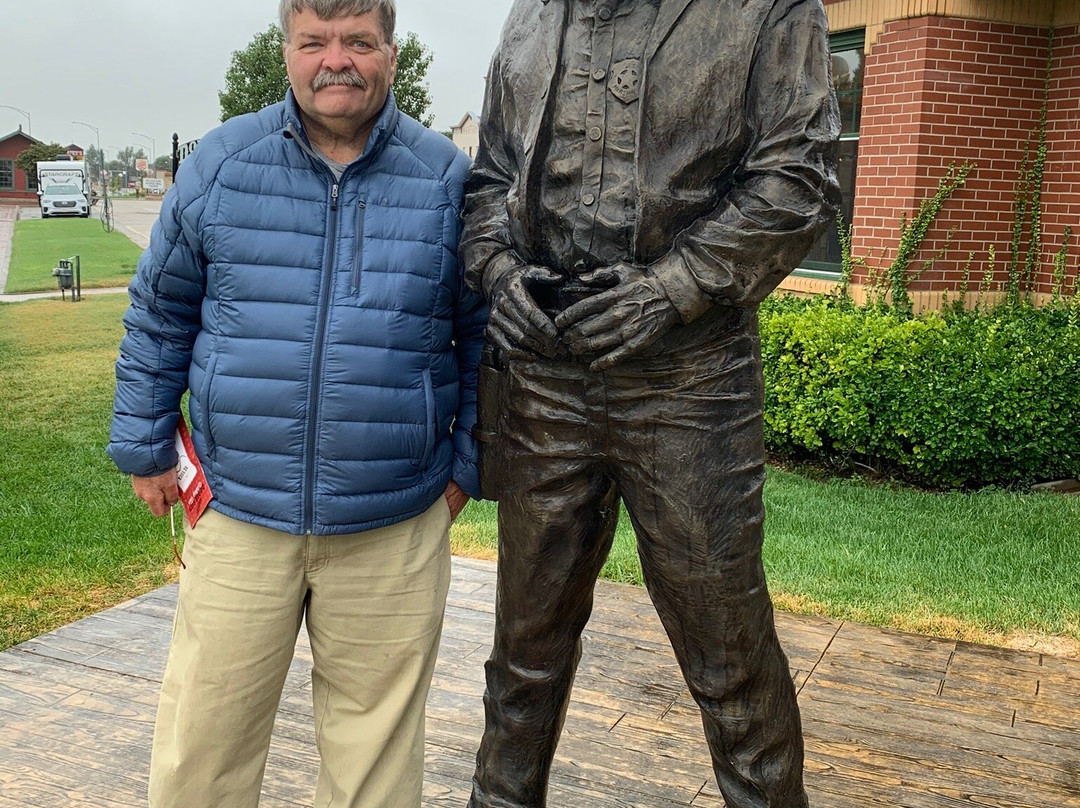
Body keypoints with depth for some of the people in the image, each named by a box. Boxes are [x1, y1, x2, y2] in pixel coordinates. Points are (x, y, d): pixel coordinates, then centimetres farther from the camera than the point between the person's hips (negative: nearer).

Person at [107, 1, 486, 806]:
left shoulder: (448, 178, 1)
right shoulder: (221, 163, 2)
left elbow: (483, 336, 8)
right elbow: (159, 316, 10)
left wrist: (466, 465, 6)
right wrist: (146, 449, 10)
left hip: (393, 529, 0)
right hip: (237, 515, 1)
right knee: (202, 740, 10)